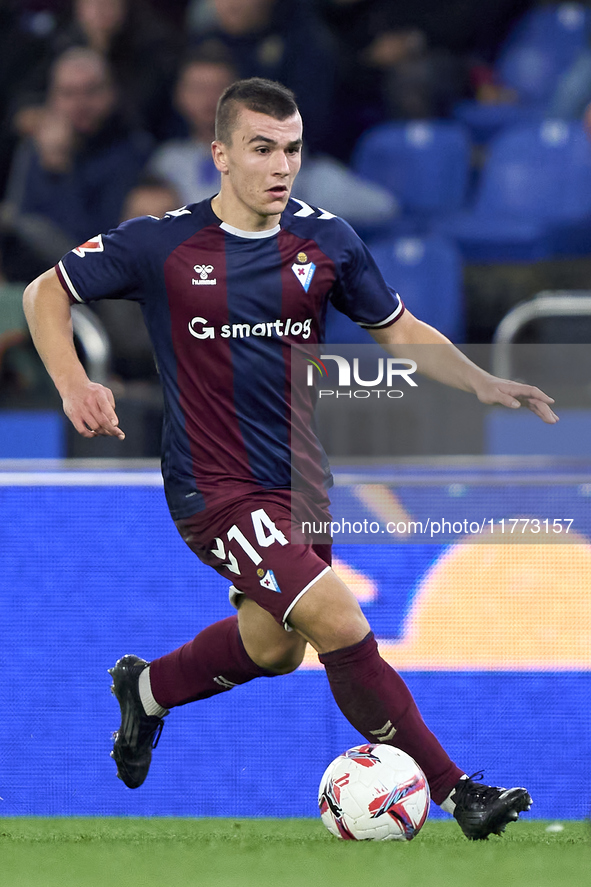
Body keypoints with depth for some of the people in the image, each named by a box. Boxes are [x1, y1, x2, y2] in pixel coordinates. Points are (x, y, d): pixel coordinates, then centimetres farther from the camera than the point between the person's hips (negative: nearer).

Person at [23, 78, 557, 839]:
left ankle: (147, 690, 49)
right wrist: (73, 384, -16)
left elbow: (399, 331, 10)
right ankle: (454, 791, -9)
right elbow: (46, 292, 0)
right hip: (215, 487, -6)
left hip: (300, 479, 6)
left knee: (272, 646, 21)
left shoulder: (325, 240, 0)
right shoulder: (160, 245, -11)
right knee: (340, 626, -18)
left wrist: (482, 382, -5)